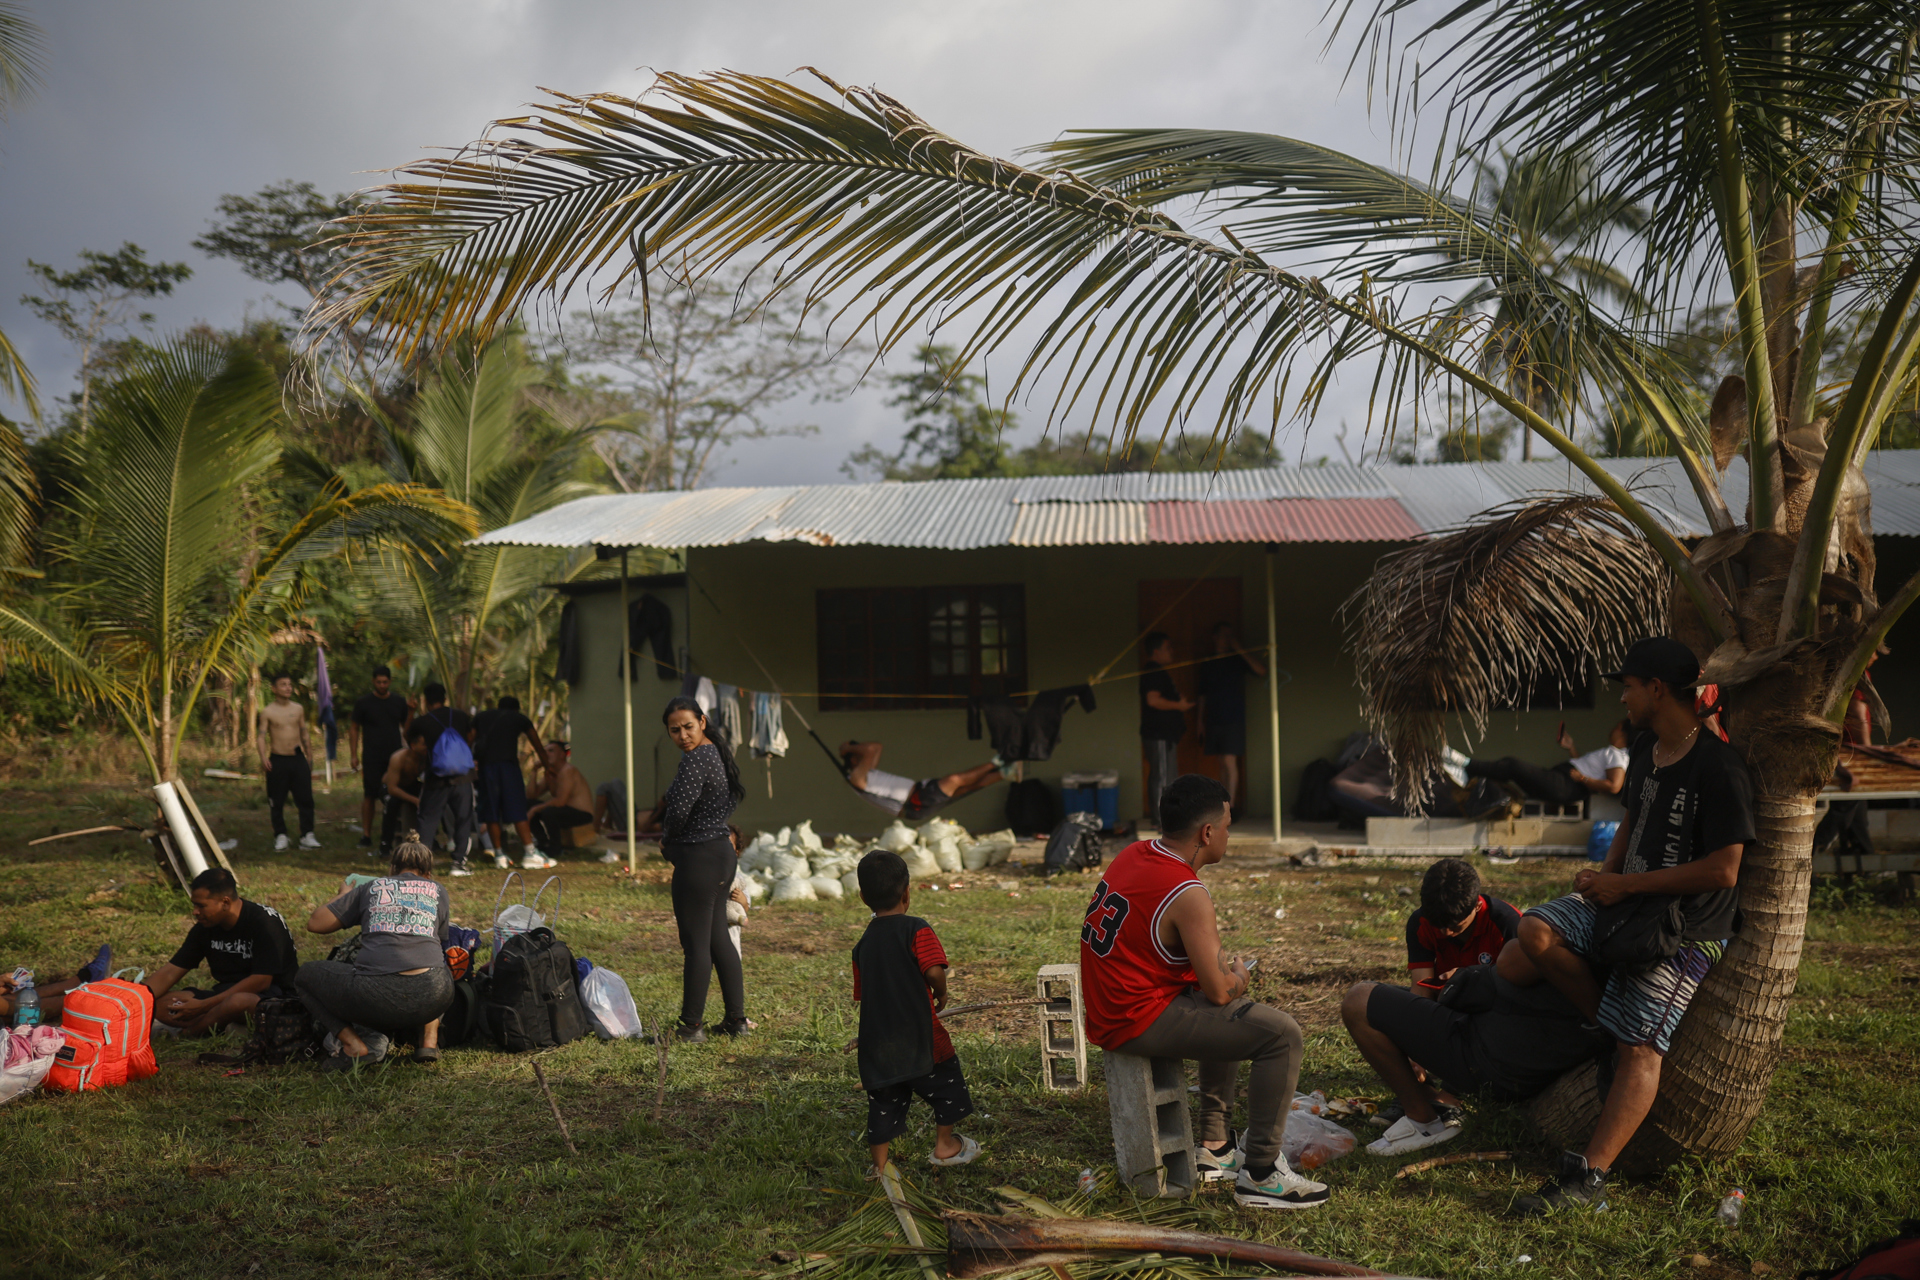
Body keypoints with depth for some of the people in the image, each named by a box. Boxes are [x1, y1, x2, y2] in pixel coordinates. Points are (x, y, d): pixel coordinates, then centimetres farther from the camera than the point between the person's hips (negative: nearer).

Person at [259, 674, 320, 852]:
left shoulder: (298, 709, 10)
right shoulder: (267, 712, -1)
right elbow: (262, 736, -7)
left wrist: (309, 757, 16)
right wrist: (263, 758, -22)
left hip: (298, 758, 3)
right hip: (277, 760, -3)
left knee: (305, 798, -3)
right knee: (277, 802, 2)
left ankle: (307, 836, 1)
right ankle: (280, 837, 11)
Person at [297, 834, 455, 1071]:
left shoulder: (371, 888, 19)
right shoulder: (438, 891, 22)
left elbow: (315, 923, 20)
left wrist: (344, 895, 39)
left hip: (377, 995, -3)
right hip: (433, 997, 3)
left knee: (305, 975, 24)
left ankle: (355, 1045, 3)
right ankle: (429, 1040, 18)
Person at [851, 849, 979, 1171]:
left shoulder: (863, 943, 7)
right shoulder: (916, 930, -11)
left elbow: (861, 995, 12)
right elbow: (934, 971, -21)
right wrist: (940, 994, 0)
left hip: (877, 1041, 5)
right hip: (919, 1033, -5)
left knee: (884, 1102, 13)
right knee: (946, 1084, 17)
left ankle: (879, 1166, 15)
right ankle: (944, 1146, 28)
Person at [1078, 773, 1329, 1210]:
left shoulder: (1133, 855, 5)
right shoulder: (1187, 895, -22)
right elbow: (1218, 991, -16)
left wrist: (1220, 962, 14)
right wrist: (1239, 977, 5)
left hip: (1109, 1010, 10)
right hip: (1141, 1022, -10)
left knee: (1232, 1013, 32)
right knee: (1281, 1035, -12)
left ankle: (1214, 1147, 33)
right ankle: (1260, 1175, -6)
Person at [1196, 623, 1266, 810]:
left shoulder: (1237, 660, 2)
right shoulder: (1207, 664, 13)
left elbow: (1261, 670, -14)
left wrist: (1240, 650, -13)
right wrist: (1201, 721, 13)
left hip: (1233, 719, -4)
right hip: (1213, 721, 4)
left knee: (1230, 762, -10)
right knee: (1223, 764, 4)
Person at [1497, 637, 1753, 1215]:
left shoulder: (1719, 767, -19)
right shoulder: (1643, 753, 9)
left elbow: (1722, 869, -23)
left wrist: (1627, 885, -18)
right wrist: (1605, 875, 6)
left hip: (1685, 929, -8)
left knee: (1640, 1048, -17)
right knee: (1535, 933, -19)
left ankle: (1588, 1177, -20)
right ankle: (1606, 1021, 1)